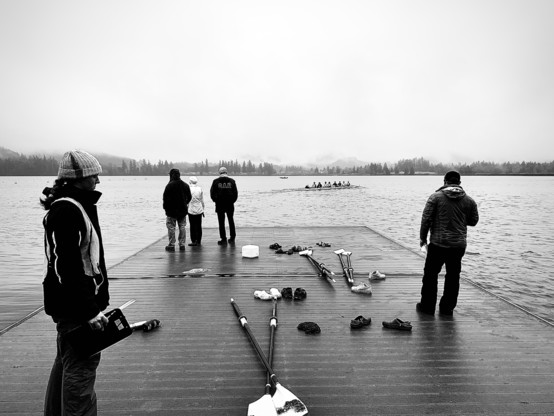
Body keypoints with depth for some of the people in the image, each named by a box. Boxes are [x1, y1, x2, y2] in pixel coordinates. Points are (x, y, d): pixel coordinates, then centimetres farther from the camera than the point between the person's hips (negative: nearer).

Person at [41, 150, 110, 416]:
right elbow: (67, 267, -26)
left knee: (67, 361, 22)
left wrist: (95, 300, 23)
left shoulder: (76, 204, 13)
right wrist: (89, 310, -24)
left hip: (76, 303, 11)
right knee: (82, 365, -3)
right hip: (76, 305, -11)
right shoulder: (66, 209, -20)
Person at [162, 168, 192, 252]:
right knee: (182, 227, 10)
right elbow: (189, 197, 11)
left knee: (171, 227, 4)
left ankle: (171, 245, 6)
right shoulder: (185, 185, 4)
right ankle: (182, 244, 12)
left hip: (171, 210, -4)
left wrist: (165, 207, 1)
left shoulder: (169, 185, -13)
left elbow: (165, 198, -12)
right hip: (183, 210, 5)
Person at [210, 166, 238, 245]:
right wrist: (232, 201, 12)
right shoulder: (232, 181, -2)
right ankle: (232, 238, 20)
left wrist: (216, 201, 11)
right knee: (231, 221, 15)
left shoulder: (216, 181, -5)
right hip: (230, 205, 2)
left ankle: (223, 239, 5)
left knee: (221, 222, 5)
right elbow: (236, 193, 0)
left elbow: (212, 193, -2)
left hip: (219, 205, -2)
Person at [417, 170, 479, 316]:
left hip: (438, 244, -3)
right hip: (459, 245, 3)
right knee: (453, 277, 13)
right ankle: (447, 308, 20)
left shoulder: (435, 197, -6)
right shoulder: (469, 200, 4)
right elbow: (473, 221, 13)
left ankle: (427, 306, 15)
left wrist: (422, 238, 1)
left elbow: (426, 219, -8)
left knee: (430, 275, 9)